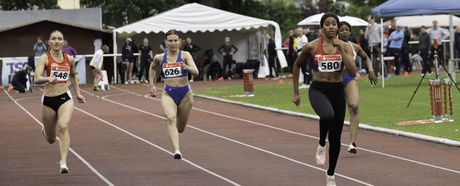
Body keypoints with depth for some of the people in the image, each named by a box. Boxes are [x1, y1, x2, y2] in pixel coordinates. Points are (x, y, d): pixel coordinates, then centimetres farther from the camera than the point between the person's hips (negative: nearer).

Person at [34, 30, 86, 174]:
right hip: (48, 100, -1)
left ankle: (63, 163, -28)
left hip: (65, 98, 1)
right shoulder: (45, 58, -8)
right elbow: (37, 79, -22)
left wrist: (78, 93, 25)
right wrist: (48, 79, -41)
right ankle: (46, 129, 53)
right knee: (50, 139, 13)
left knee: (63, 127, -27)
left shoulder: (69, 59, 4)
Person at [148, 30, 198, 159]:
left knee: (181, 127, 14)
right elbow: (152, 68, 23)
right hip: (168, 93, 0)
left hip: (185, 93, 0)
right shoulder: (160, 58, 1)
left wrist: (187, 67, -37)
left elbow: (196, 72, -18)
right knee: (171, 118, -27)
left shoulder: (185, 55, -6)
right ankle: (177, 151, -39)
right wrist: (152, 84, 16)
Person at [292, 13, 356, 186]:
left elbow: (352, 72, -15)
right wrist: (296, 92, 10)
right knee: (328, 115, -37)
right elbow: (297, 66, 10)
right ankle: (321, 145, -7)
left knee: (336, 136, 8)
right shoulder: (311, 46, -6)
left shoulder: (345, 46, -3)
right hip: (318, 89, -2)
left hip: (337, 90, 3)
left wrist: (340, 49, -21)